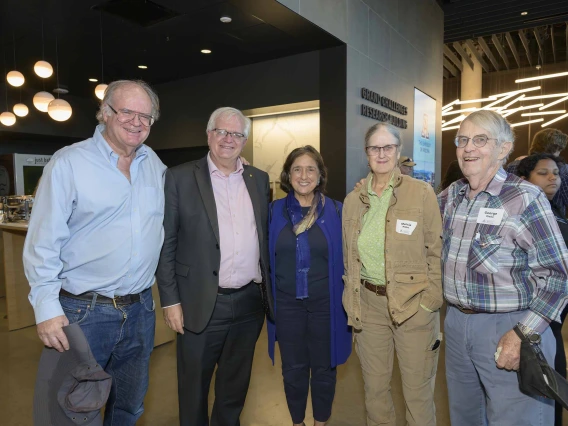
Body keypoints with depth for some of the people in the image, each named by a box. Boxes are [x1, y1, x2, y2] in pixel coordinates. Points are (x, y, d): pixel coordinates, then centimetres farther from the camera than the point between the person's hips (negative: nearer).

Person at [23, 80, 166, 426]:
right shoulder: (69, 163, -9)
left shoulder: (155, 164, 6)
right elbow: (43, 243, -11)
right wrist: (47, 308, -15)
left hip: (141, 309, 5)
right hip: (83, 311, -4)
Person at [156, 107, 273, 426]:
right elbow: (166, 244, -6)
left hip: (250, 302, 4)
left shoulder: (259, 179, 6)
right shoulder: (180, 178, -6)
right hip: (202, 304, -3)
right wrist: (170, 301, -8)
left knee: (236, 384, 22)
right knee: (194, 386, 15)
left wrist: (268, 289, 9)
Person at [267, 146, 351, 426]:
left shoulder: (336, 211, -5)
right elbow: (267, 257, 4)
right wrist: (268, 300, 3)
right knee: (293, 369, 15)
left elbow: (346, 258, 0)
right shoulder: (275, 210, -2)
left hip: (326, 303, -1)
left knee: (324, 367, 15)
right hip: (287, 303, 1)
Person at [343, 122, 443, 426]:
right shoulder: (353, 199, 6)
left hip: (413, 304, -3)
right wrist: (351, 296, 7)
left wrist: (430, 303, -10)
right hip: (368, 303, 3)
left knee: (418, 391, 9)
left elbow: (437, 251, -5)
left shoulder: (422, 193, -5)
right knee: (374, 387, 17)